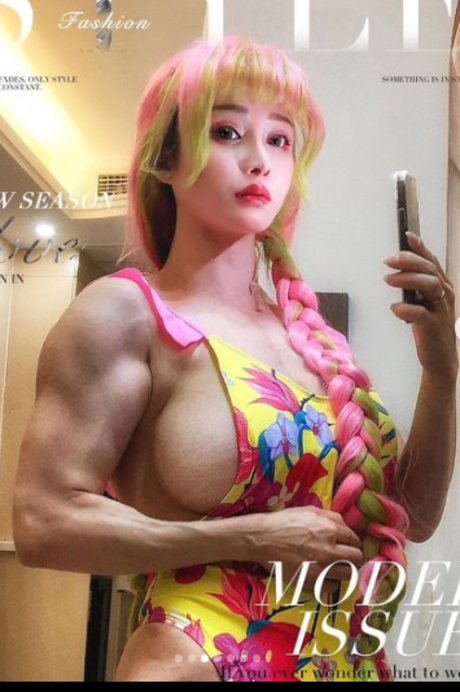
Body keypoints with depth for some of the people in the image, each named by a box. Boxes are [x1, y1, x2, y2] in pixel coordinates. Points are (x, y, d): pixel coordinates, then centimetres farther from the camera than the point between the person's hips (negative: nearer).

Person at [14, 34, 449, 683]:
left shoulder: (310, 329, 1)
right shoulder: (125, 312, -12)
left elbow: (409, 515, 6)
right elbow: (45, 522, -18)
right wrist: (254, 539, -19)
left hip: (353, 660, 6)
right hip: (203, 658, -5)